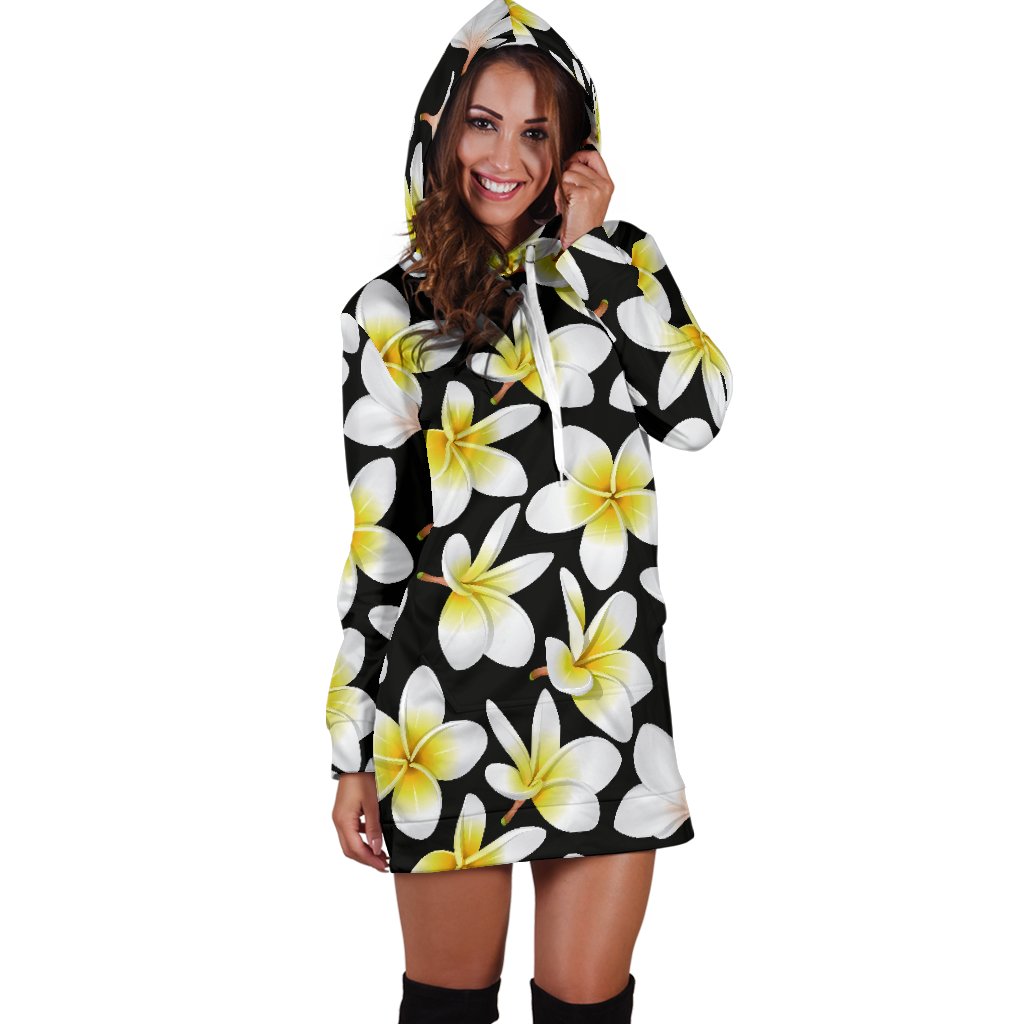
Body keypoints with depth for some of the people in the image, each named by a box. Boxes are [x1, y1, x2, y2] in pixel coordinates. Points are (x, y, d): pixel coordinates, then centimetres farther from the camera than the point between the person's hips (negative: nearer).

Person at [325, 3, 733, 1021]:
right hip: (450, 700, -1)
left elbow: (698, 412, -10)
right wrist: (353, 753, 3)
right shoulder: (392, 310, 4)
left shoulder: (617, 262, 8)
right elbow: (376, 536, 4)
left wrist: (589, 245, -7)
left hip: (610, 693, 2)